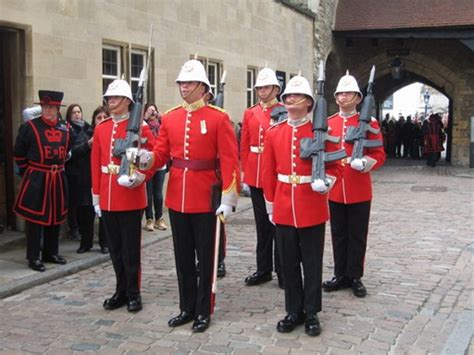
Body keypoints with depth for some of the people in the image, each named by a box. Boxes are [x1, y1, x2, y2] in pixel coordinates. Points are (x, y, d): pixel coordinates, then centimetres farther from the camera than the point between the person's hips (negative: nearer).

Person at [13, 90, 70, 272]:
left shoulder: (65, 128, 6)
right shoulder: (29, 127, -7)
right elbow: (19, 155, 0)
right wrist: (29, 173, 4)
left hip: (58, 179, 5)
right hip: (36, 180, -5)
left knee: (56, 217, 12)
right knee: (35, 218, 0)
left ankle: (51, 253, 26)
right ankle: (33, 258, 9)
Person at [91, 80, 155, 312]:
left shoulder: (140, 127, -5)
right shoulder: (101, 129, 9)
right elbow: (95, 164, 11)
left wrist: (138, 177, -22)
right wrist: (96, 196, 9)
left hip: (131, 198, -5)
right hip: (107, 199, 5)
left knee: (130, 248, 3)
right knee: (114, 248, 13)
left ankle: (133, 293, 15)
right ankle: (121, 291, 25)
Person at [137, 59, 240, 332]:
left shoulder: (219, 118, -8)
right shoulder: (169, 118, 6)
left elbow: (230, 161, -11)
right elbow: (162, 154, 7)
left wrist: (228, 198, -16)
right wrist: (148, 159, -16)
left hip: (206, 198, -4)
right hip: (177, 197, 5)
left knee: (205, 257, 7)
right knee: (183, 257, 14)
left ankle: (204, 312, 21)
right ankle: (187, 308, 28)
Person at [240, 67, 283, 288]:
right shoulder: (250, 113, 10)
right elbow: (244, 145, 11)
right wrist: (245, 171, 6)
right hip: (255, 176, 4)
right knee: (262, 223, 12)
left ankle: (282, 270, 12)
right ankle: (263, 269, 21)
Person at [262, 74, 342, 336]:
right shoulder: (274, 133, 4)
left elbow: (334, 166, 1)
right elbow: (269, 172, 8)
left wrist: (325, 182, -19)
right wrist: (270, 205, 9)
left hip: (312, 209, -2)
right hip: (284, 209, 3)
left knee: (312, 263, 7)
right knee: (289, 263, 11)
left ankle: (311, 313, 21)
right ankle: (294, 311, 25)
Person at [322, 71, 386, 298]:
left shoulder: (369, 123, -2)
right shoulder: (327, 124, 7)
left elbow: (379, 155, -3)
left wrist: (365, 162, -22)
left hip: (359, 191, -3)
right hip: (334, 190, 3)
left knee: (357, 236, 6)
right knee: (338, 235, 12)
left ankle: (355, 277, 18)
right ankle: (341, 275, 24)